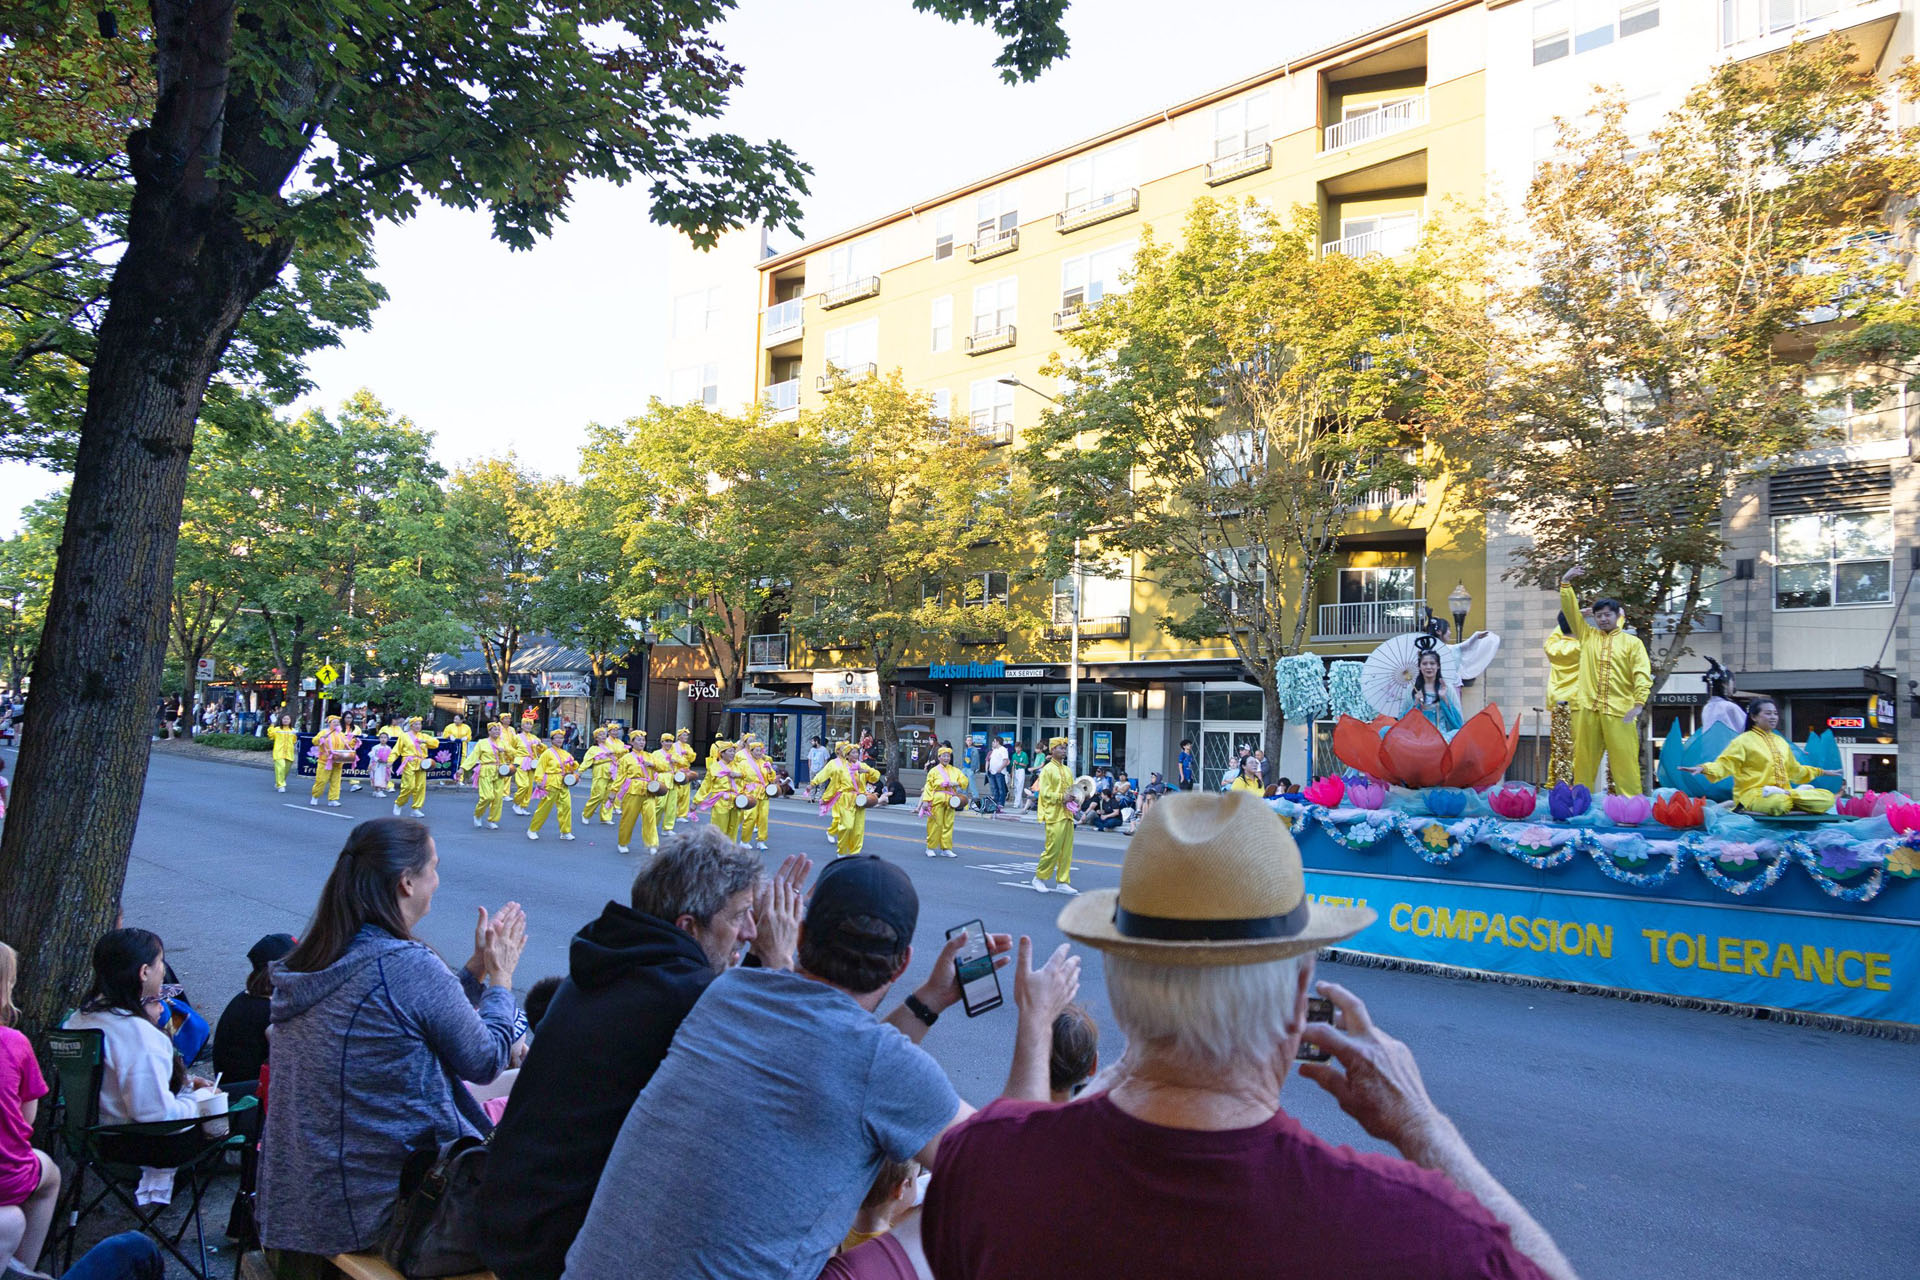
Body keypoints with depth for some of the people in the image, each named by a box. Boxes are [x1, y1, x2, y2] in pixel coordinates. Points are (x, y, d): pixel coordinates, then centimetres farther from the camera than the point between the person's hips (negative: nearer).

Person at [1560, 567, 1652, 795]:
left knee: (1624, 760, -3)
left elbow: (1642, 675, 0)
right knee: (1584, 758, 5)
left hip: (1620, 711, -2)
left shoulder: (1632, 642, 9)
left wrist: (1638, 704, -12)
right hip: (1587, 708, 2)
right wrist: (1566, 583, -2)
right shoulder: (1587, 636, 16)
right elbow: (1570, 611, 8)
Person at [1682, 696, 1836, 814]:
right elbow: (1725, 764, -11)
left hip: (1784, 792, 6)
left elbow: (1794, 770, 34)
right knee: (1779, 803, -41)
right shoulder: (1744, 740, -1)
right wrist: (1704, 769, -31)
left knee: (1827, 798, -12)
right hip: (1754, 794, -6)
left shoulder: (1781, 741, 20)